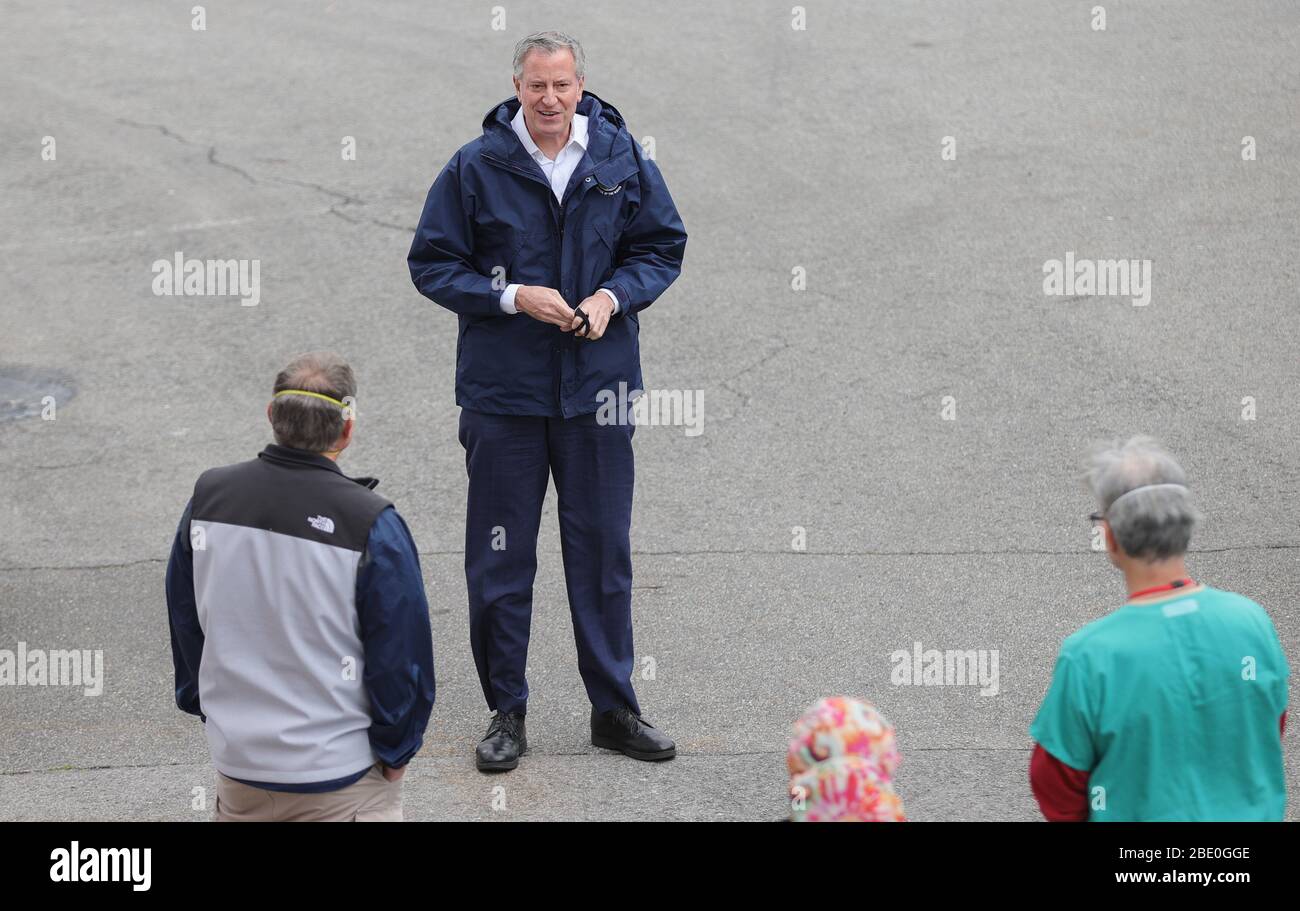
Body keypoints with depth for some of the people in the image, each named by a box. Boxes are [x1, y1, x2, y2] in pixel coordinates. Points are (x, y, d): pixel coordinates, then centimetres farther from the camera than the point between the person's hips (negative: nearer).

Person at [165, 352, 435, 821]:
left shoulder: (208, 497, -2)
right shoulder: (371, 525, -17)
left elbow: (184, 623, 10)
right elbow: (402, 653, -9)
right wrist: (395, 750, 5)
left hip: (236, 759, 5)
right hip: (340, 774, -5)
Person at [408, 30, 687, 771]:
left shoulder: (623, 159, 0)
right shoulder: (475, 167, -5)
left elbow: (663, 247, 9)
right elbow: (432, 265, -1)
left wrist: (614, 295, -9)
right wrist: (511, 296, -15)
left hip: (599, 386, 2)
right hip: (502, 389, -1)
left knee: (603, 551, 10)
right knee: (500, 558, 5)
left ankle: (614, 708, 22)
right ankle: (507, 711, 17)